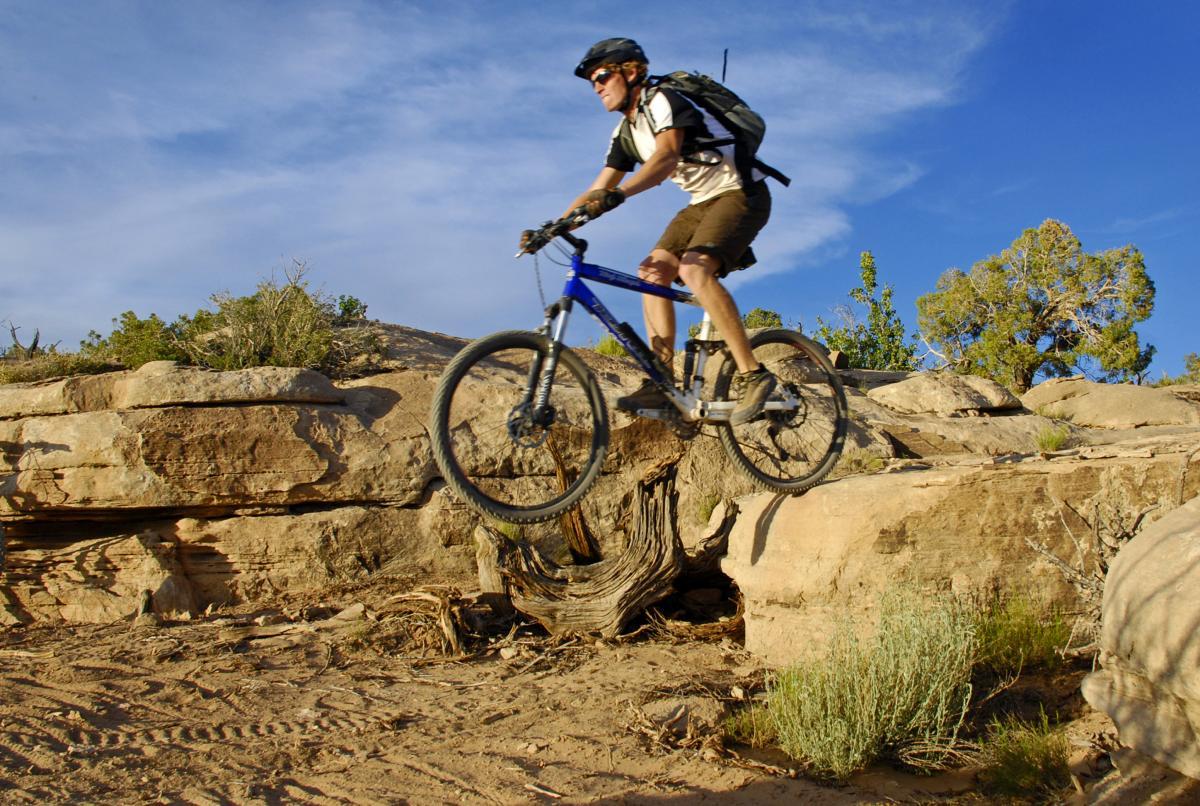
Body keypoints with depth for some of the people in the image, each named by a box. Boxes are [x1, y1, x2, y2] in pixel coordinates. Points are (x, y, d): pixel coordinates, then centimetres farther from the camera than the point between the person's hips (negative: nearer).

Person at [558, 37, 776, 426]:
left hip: (741, 192, -9)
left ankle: (752, 375, -27)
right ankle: (661, 384, -8)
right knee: (653, 272, -7)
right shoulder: (625, 133, 10)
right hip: (704, 202, 9)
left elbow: (667, 156, -35)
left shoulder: (662, 100, -16)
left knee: (693, 269, -30)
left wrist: (617, 195, -49)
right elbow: (597, 192, 10)